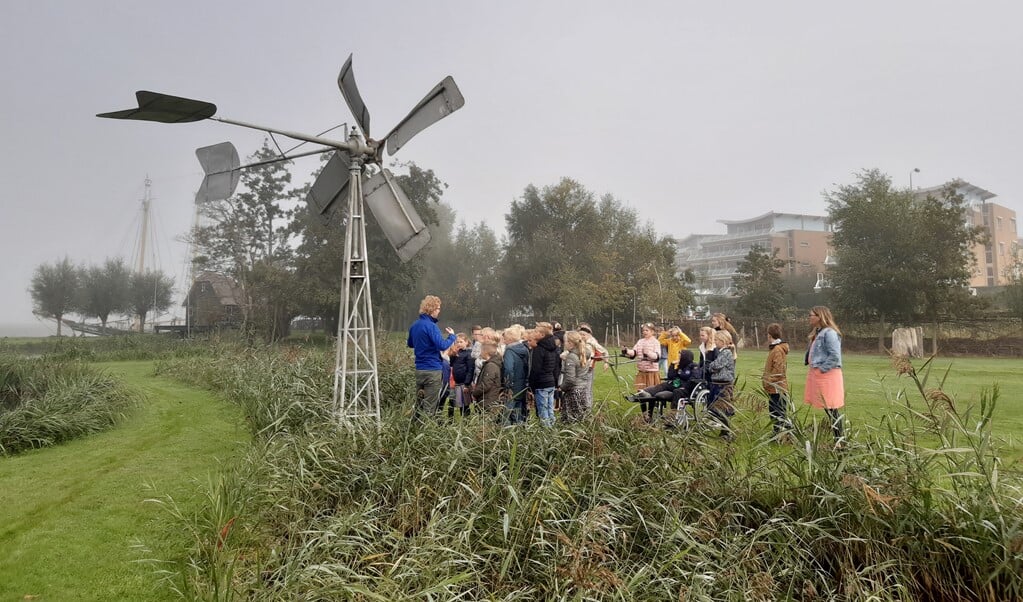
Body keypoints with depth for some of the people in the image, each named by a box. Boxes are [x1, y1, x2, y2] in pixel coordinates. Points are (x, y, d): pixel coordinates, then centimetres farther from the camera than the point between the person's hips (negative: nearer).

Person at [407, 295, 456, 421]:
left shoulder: (414, 325, 10)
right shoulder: (431, 326, -16)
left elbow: (410, 344, 25)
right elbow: (442, 346, -23)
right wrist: (452, 336, -7)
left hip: (419, 369, 8)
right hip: (432, 370, -8)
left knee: (420, 402, 17)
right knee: (430, 407, -1)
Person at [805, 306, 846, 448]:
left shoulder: (829, 333, -15)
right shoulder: (818, 333, 15)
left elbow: (835, 356, -20)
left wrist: (822, 368, -15)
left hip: (827, 374, -10)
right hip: (817, 374, 10)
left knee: (832, 410, -5)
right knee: (828, 410, 13)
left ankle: (840, 440, 1)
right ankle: (838, 438, 20)